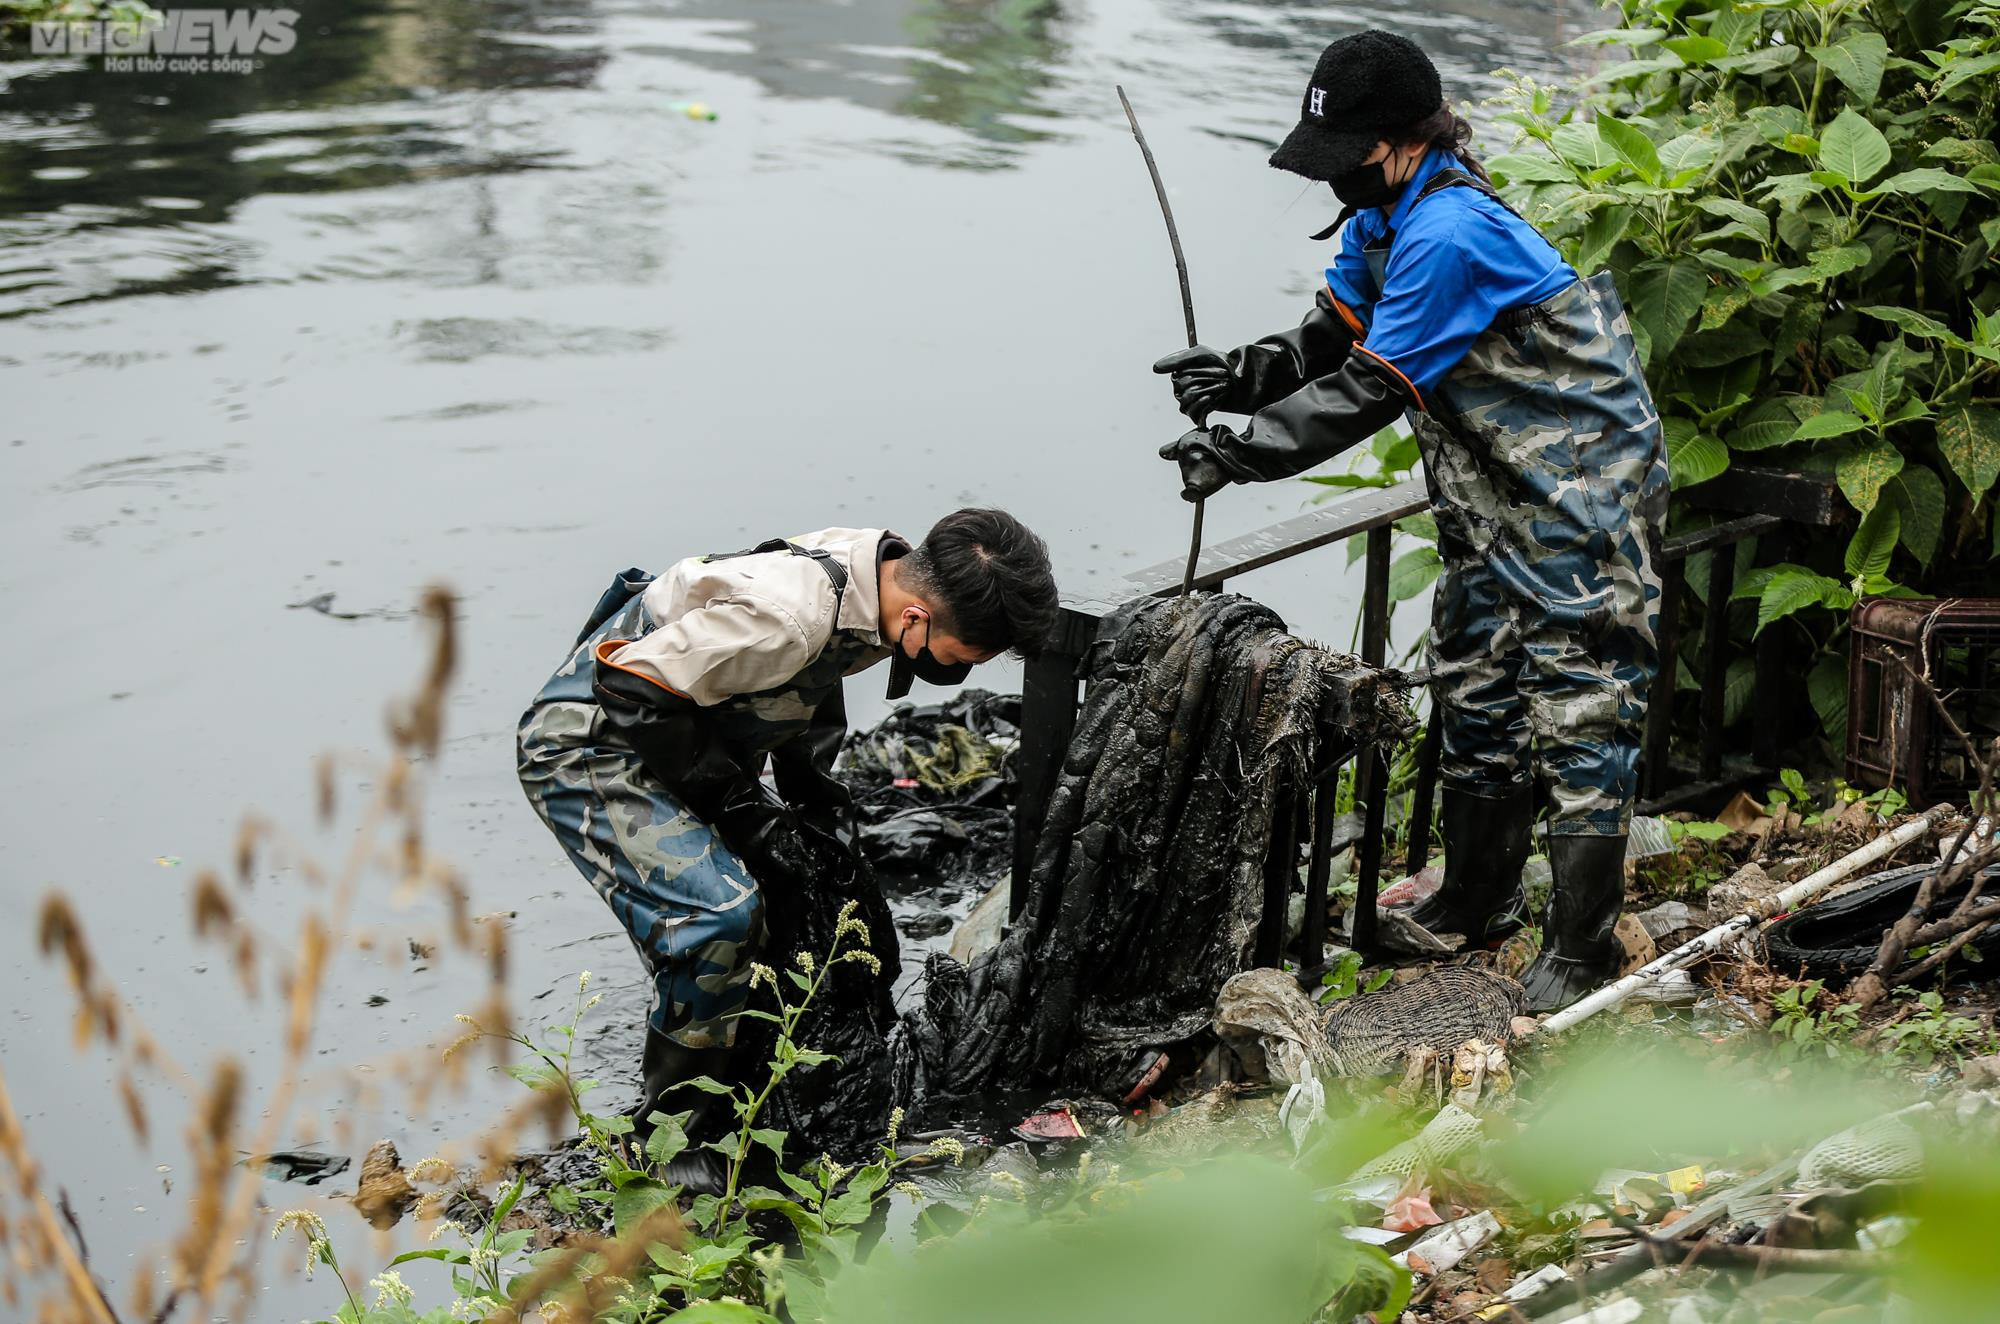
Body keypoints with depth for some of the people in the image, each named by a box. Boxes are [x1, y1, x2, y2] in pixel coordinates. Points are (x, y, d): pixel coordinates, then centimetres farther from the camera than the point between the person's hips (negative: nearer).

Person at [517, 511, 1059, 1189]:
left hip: (687, 741, 10)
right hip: (588, 748, -10)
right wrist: (742, 808, -20)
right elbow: (635, 690, -28)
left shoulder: (898, 576, -7)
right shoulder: (785, 616, -35)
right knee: (719, 911, -26)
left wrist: (814, 788, 2)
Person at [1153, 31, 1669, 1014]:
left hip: (1581, 488, -11)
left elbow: (1369, 392, -27)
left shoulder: (1446, 234, -28)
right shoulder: (1382, 216, 4)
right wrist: (1245, 374, -12)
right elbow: (1331, 339, 8)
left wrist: (1237, 453, -26)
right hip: (1492, 491, 11)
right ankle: (1478, 900, 30)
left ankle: (1581, 942, 1)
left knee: (1578, 704, -6)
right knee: (1474, 684, 16)